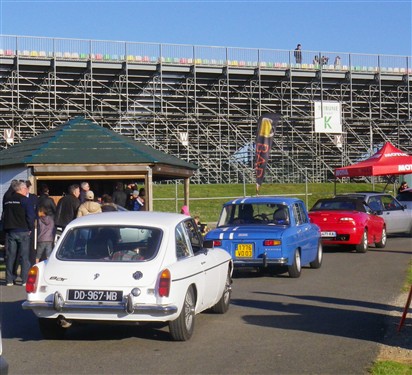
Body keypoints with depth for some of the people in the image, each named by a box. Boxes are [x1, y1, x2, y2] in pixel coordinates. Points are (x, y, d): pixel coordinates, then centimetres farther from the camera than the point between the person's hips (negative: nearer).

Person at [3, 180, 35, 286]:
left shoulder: (7, 201, 10)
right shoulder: (25, 200, -9)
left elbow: (5, 216, 16)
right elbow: (31, 216, -14)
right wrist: (30, 228, -2)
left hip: (10, 231, 5)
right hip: (22, 231, -5)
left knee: (10, 256, 8)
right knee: (24, 256, 0)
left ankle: (9, 280, 9)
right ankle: (25, 280, -3)